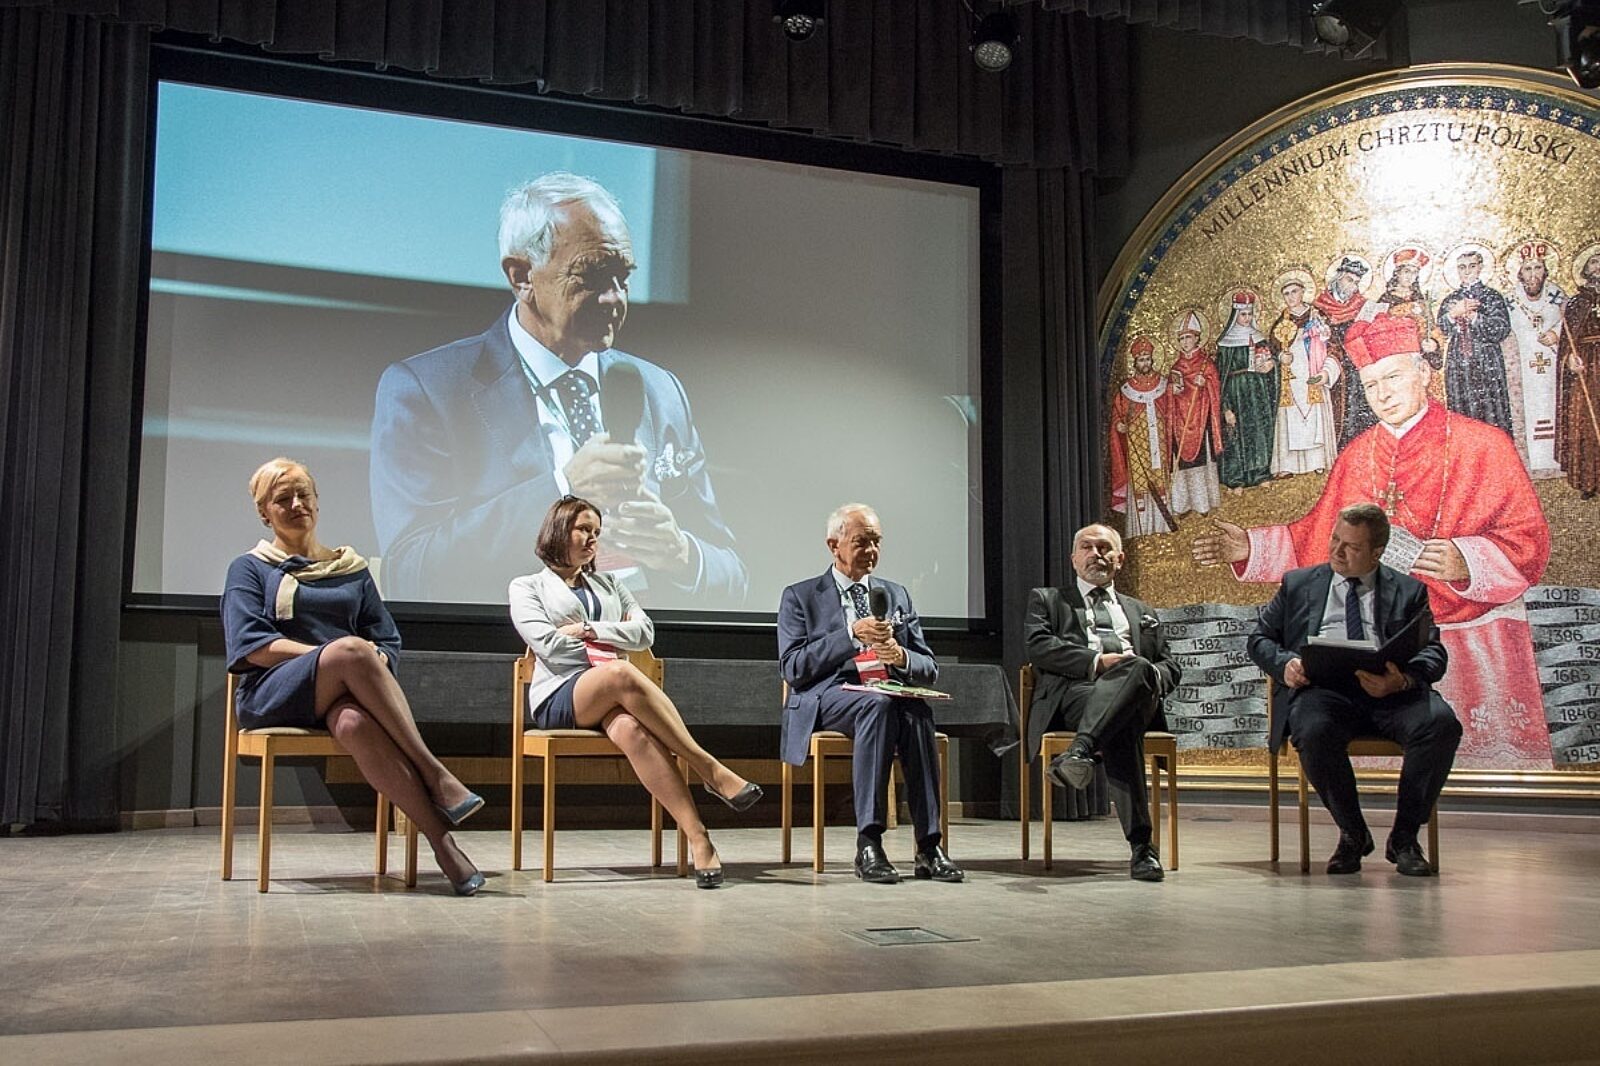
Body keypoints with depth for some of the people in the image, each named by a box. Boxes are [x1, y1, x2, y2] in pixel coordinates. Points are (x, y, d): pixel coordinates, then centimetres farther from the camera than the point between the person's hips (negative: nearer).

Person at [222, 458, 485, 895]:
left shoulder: (352, 569, 25)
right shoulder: (250, 569, 16)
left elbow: (388, 642, 18)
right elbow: (251, 645, 0)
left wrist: (371, 665, -7)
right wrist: (337, 656, -11)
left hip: (345, 694, 2)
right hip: (274, 695, -2)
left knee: (353, 724, -39)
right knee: (351, 649, -37)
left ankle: (442, 841, -48)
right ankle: (436, 777, -43)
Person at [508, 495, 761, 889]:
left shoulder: (609, 584, 28)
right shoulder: (526, 587, 17)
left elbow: (645, 632, 11)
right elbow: (545, 642, -2)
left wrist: (589, 630, -2)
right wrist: (609, 653, -1)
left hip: (610, 700, 3)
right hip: (561, 695, -3)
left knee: (629, 728, -37)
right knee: (620, 674, -39)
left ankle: (698, 838, -49)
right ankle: (712, 771, -38)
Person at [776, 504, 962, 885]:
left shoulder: (897, 595, 21)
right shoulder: (800, 596, 10)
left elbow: (929, 669, 15)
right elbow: (793, 668, -4)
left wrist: (901, 657, -9)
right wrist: (851, 634, -14)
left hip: (890, 693, 3)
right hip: (827, 698, -3)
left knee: (916, 713, -33)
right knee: (878, 705, -37)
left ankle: (929, 846, -35)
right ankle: (868, 843, -38)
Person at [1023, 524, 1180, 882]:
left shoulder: (1141, 612, 38)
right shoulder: (1047, 600, 27)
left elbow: (1170, 665, 26)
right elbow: (1037, 646, 5)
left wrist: (1152, 676, -2)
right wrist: (1096, 661, -10)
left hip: (1139, 695, 3)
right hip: (1074, 691, -2)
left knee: (1139, 668, -39)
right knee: (1121, 726, -41)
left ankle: (1081, 750, -56)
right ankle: (1141, 846, -48)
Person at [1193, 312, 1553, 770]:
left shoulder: (1484, 446, -5)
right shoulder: (1356, 457, 9)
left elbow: (1529, 542, -8)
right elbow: (1316, 538, 16)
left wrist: (1465, 562, -25)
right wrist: (1250, 548, 6)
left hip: (1475, 643, -3)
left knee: (1490, 769, -1)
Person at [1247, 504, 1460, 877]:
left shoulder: (1409, 591, 19)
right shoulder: (1298, 584, 22)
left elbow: (1434, 653, 7)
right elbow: (1260, 639, 19)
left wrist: (1403, 680, -16)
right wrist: (1285, 663, -6)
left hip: (1393, 692, 1)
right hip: (1323, 688, 0)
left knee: (1442, 723, -31)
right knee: (1314, 731, -36)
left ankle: (1404, 838, -12)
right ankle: (1352, 833, -10)